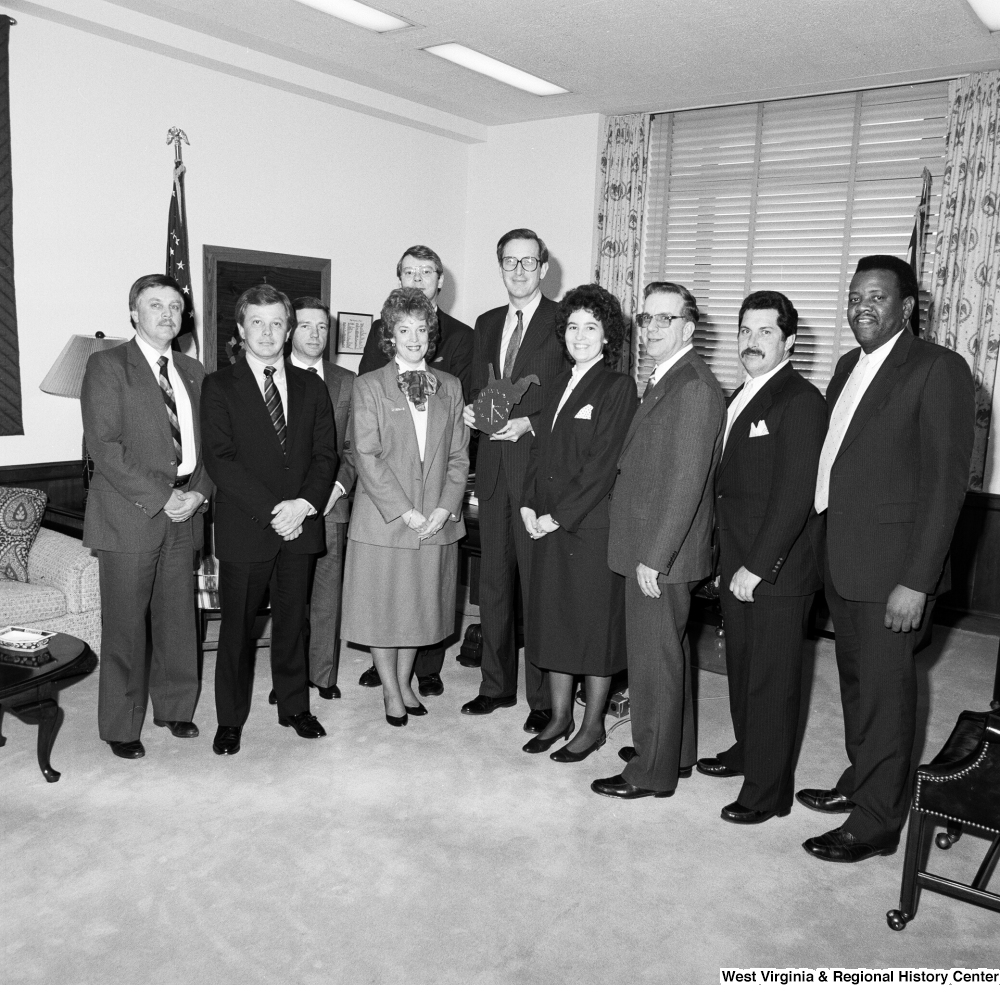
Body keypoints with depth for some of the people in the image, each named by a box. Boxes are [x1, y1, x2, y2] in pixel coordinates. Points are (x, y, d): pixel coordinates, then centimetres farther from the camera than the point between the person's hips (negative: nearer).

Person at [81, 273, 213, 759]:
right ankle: (121, 725, 17)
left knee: (178, 620, 11)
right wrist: (160, 497, -15)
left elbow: (207, 443, 14)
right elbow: (103, 445, -11)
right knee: (125, 626, 3)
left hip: (183, 516, 5)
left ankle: (174, 707, 28)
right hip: (130, 518, -5)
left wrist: (199, 492, -4)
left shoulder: (192, 372, 16)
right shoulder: (108, 365, -2)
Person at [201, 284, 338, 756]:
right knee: (237, 625, 6)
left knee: (292, 620, 13)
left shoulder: (310, 386, 11)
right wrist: (271, 509, -17)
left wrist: (304, 503, -11)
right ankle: (231, 719, 21)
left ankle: (294, 707, 28)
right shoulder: (219, 386, -1)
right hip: (244, 529, -3)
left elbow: (325, 452, 5)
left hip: (301, 524, 3)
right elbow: (219, 460, -10)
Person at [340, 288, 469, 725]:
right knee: (384, 607, 7)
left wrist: (445, 508, -7)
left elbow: (459, 455, 6)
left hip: (437, 521, 3)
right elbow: (366, 456, -8)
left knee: (420, 606, 12)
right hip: (384, 520, -3)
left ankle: (404, 683, 31)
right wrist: (404, 511, -14)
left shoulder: (450, 387, 8)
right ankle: (391, 692, 24)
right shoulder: (368, 386, -2)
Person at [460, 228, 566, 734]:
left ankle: (544, 696, 11)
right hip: (493, 467, 6)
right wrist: (473, 410, 1)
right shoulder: (486, 323, 17)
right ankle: (497, 684, 26)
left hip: (539, 464, -6)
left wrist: (529, 423, -17)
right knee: (493, 581, 12)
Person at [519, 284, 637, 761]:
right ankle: (559, 717, 29)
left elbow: (602, 463, -15)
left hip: (592, 525, -7)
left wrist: (560, 515, -15)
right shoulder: (561, 384, 13)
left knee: (597, 624, 5)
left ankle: (593, 726, 20)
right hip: (549, 523, 7)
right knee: (551, 619, 13)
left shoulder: (618, 387, -9)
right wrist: (530, 503, 1)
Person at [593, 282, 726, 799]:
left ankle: (652, 772, 18)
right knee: (668, 653, 20)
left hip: (662, 552, -10)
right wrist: (648, 552, 14)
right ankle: (675, 751, 36)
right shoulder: (666, 381, 13)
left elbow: (686, 481, -22)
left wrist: (654, 557, -21)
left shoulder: (694, 387, -18)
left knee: (654, 659, 2)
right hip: (651, 547, 10)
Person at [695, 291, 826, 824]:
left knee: (772, 678, 3)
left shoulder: (801, 400, -14)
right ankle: (747, 750, 40)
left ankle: (767, 791, 16)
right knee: (741, 666, 20)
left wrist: (757, 567, -21)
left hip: (777, 570, -8)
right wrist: (730, 561, 10)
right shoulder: (739, 398, 14)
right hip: (736, 563, 8)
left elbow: (793, 495, -20)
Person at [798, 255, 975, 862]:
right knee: (855, 680, 19)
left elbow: (946, 482, -16)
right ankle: (860, 783, 38)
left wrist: (917, 582, -20)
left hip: (891, 567, -7)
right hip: (841, 561, 7)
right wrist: (827, 548, 9)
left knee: (885, 690, 4)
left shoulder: (938, 369, -12)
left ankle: (877, 823, 19)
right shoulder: (851, 366, 13)